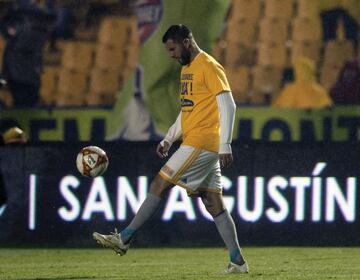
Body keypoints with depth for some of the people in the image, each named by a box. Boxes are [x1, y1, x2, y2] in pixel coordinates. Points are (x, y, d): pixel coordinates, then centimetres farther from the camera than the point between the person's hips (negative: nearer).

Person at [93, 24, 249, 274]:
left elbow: (228, 106, -15)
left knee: (159, 185, -8)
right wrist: (169, 139, 20)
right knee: (214, 204, 6)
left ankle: (124, 239, -5)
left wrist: (225, 146, -20)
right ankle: (238, 262, 4)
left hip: (200, 145, -10)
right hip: (196, 144, 10)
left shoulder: (209, 67, -10)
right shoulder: (187, 68, 19)